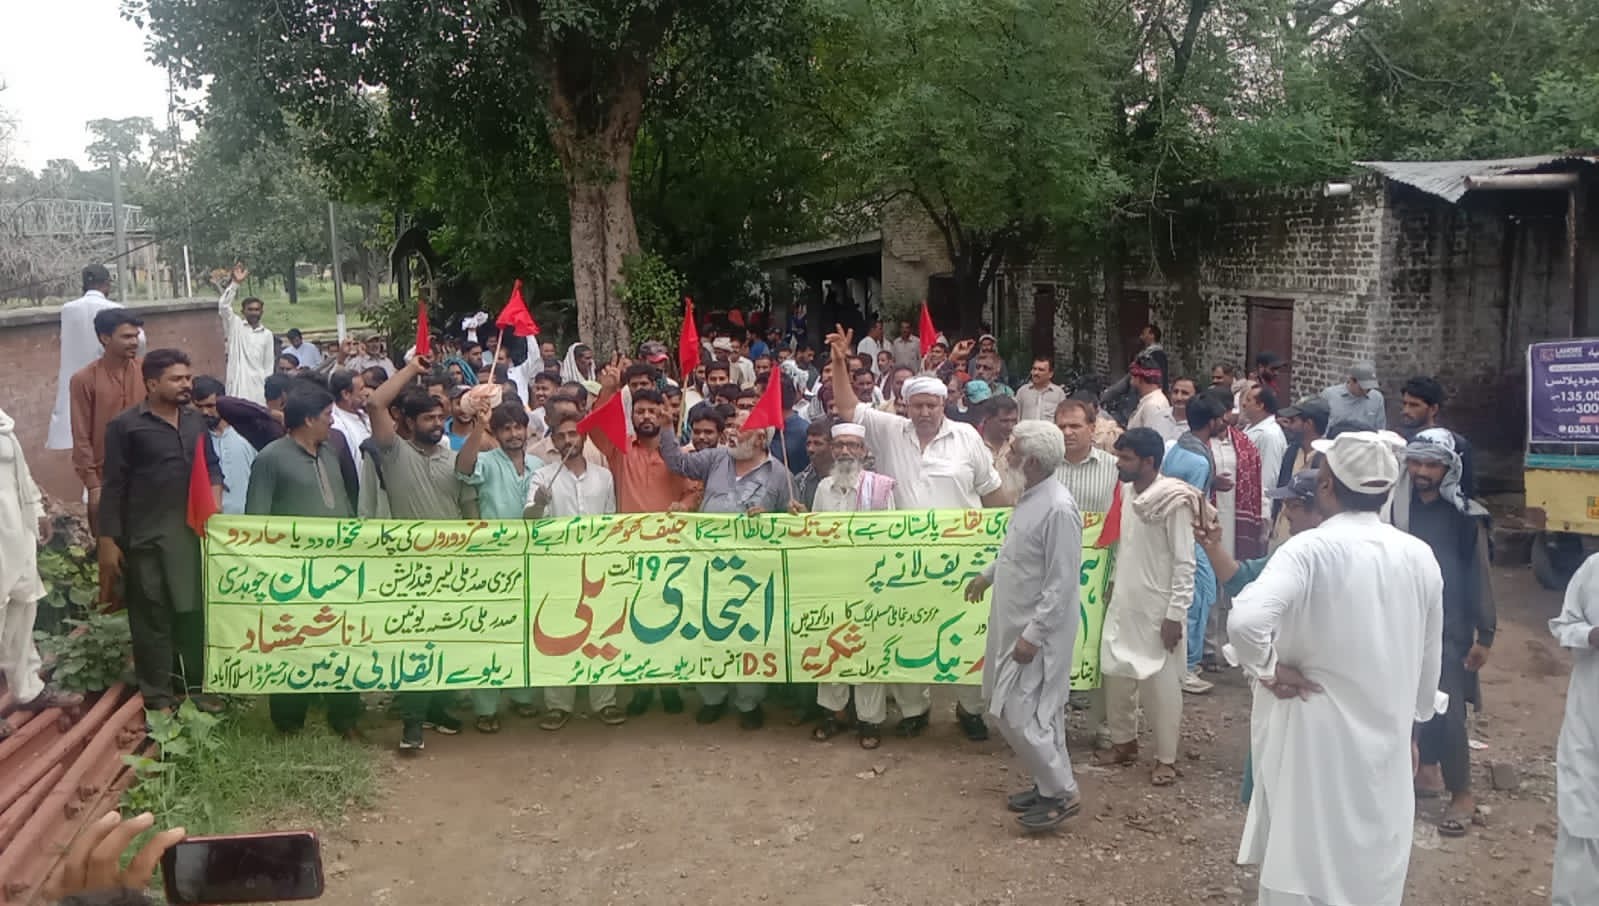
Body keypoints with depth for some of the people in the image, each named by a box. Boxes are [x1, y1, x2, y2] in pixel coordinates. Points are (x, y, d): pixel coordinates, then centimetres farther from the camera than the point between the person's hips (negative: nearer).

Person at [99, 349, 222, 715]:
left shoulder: (196, 421, 10)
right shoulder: (125, 426, -5)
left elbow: (212, 465, 20)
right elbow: (114, 487, -6)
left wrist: (215, 500, 1)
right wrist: (108, 541, -8)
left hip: (194, 533, 5)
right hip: (146, 537, -4)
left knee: (195, 611, 10)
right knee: (152, 616, 4)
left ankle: (196, 684, 23)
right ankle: (157, 695, 14)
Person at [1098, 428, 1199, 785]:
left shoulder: (1174, 502, -17)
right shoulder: (1128, 492, 5)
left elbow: (1185, 563, -16)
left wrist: (1176, 614, -17)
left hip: (1157, 611, -7)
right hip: (1124, 605, 7)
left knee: (1161, 685, 2)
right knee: (1116, 676, 14)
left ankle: (1166, 757, 14)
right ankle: (1124, 742, 31)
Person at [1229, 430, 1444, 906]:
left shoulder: (1310, 549, -20)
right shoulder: (1420, 556, -3)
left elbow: (1246, 620, -36)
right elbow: (1429, 658, 8)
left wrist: (1267, 670, -18)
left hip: (1316, 736, -5)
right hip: (1386, 739, 5)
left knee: (1305, 868, 9)